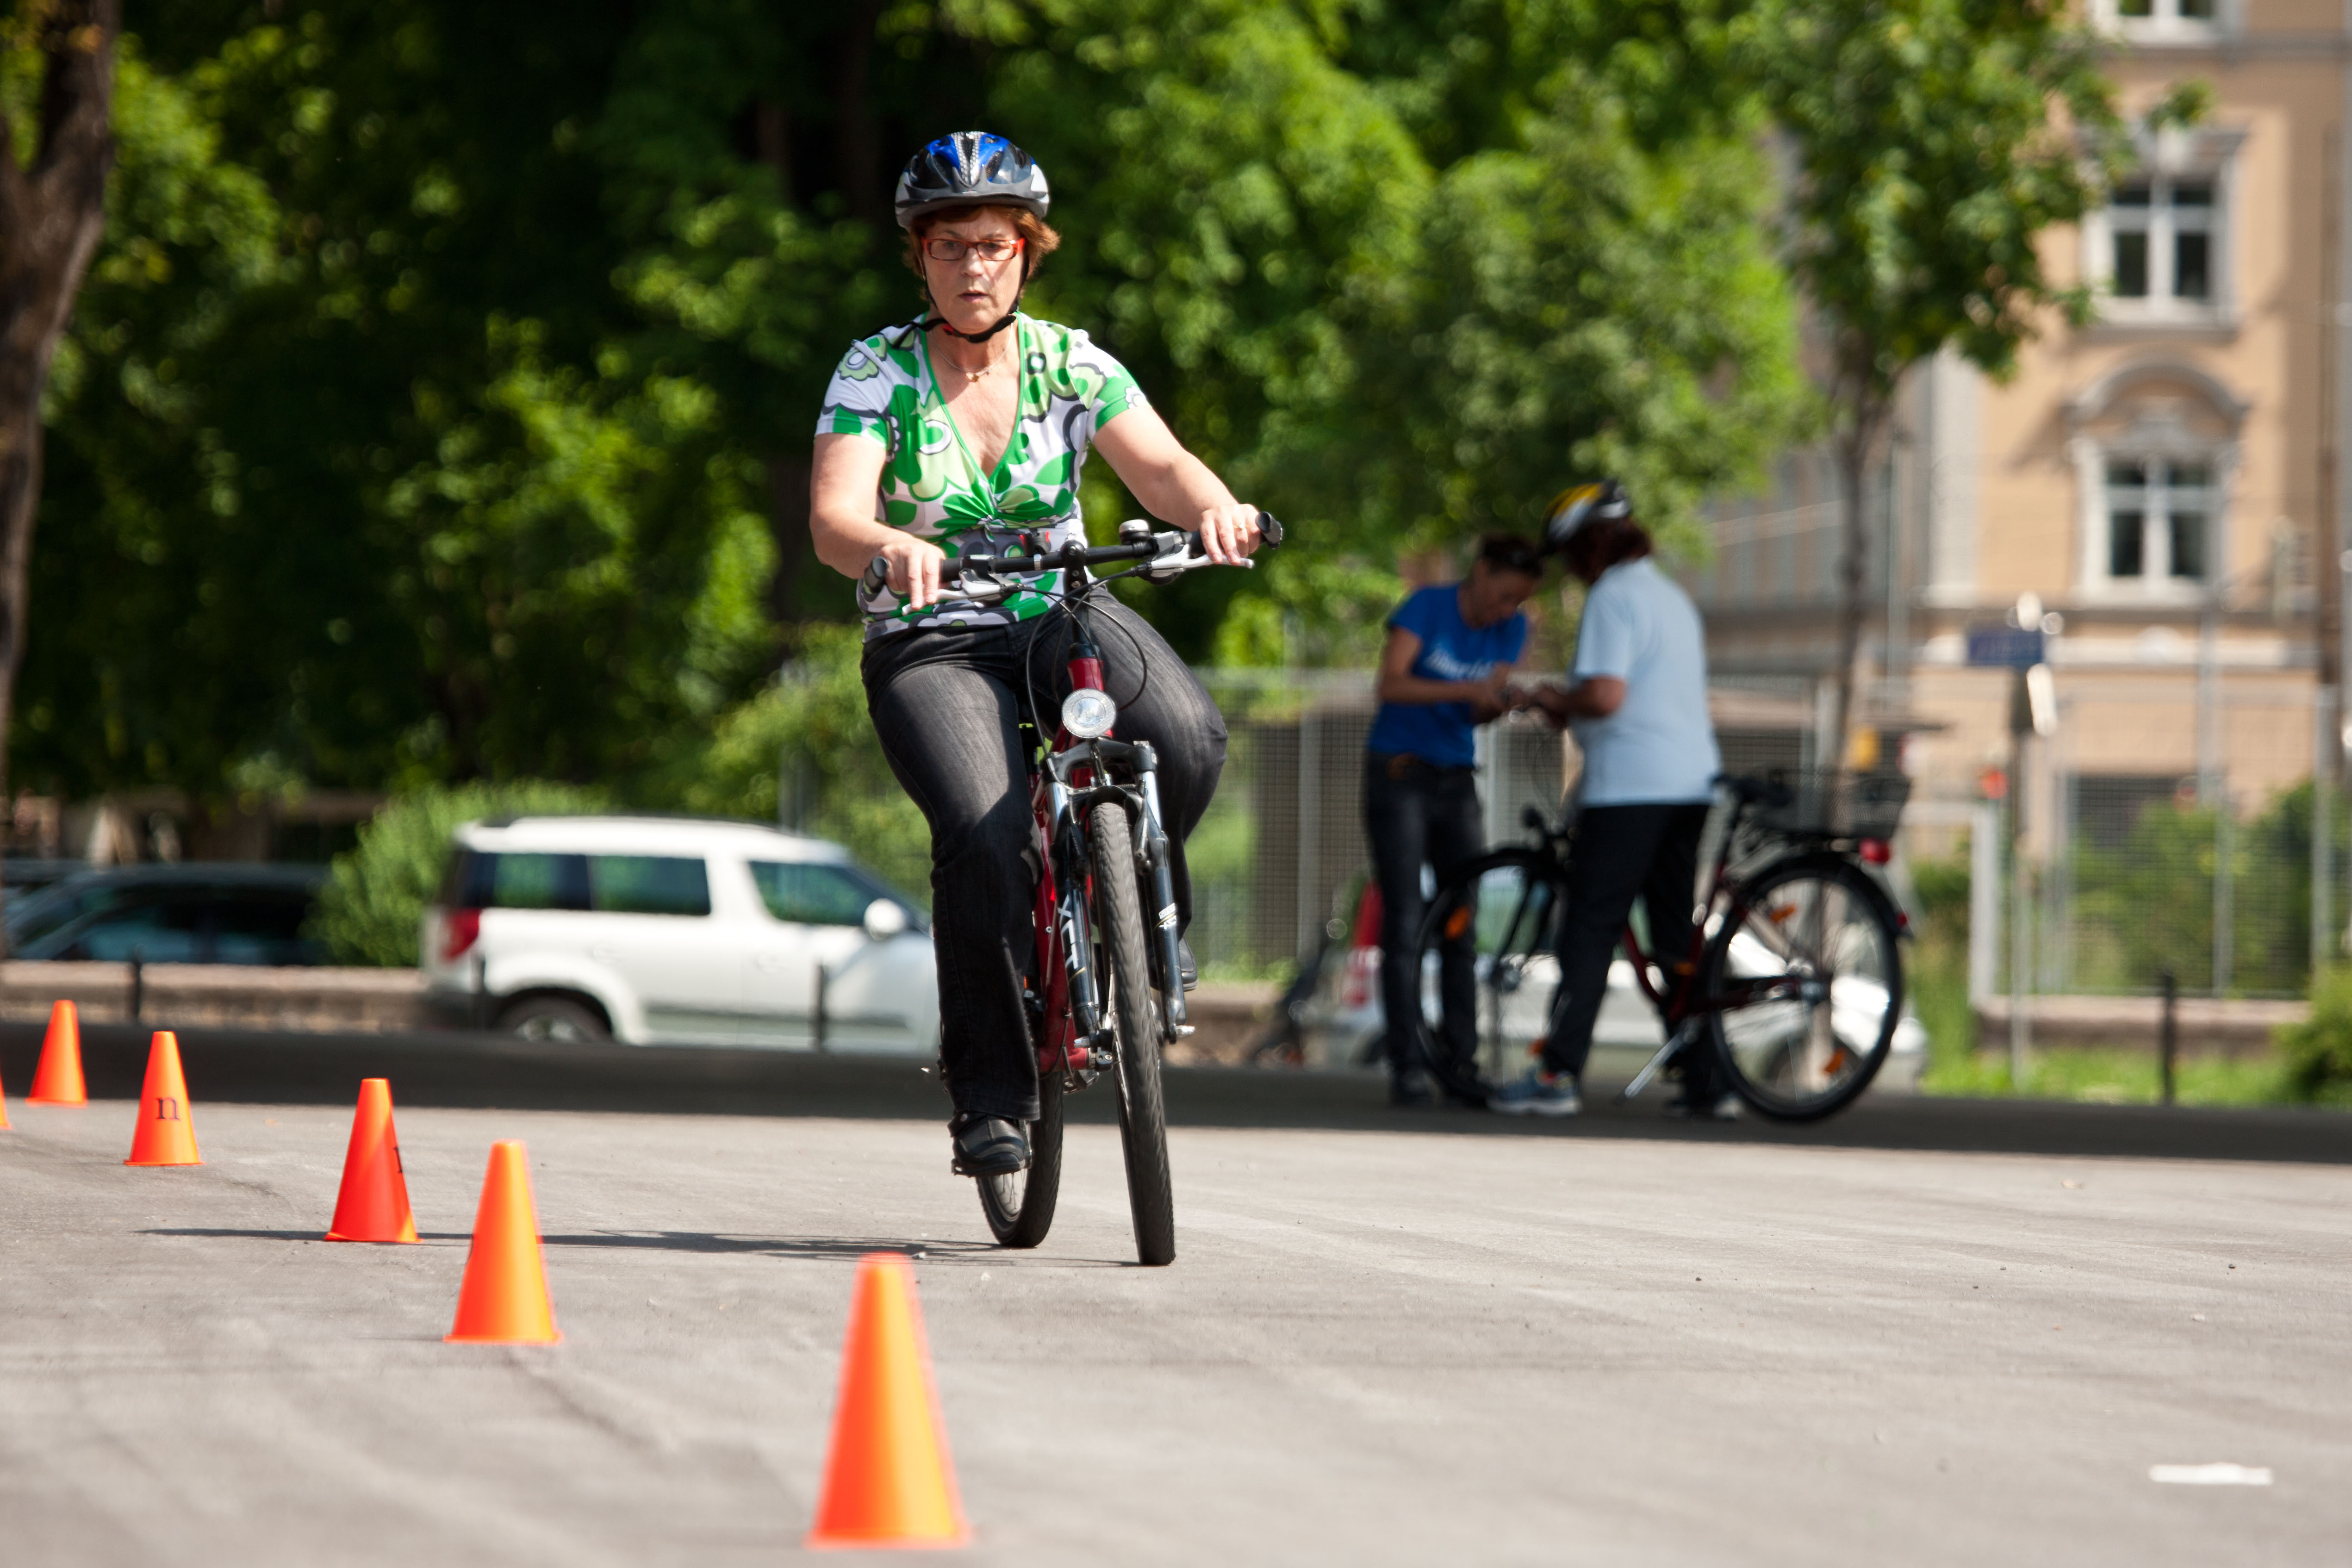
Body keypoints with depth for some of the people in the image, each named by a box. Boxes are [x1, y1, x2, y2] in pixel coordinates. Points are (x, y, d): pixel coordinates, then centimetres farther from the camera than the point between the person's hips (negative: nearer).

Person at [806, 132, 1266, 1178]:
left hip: (1057, 621, 2)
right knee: (986, 837, -30)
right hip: (930, 647, -2)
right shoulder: (875, 375, -6)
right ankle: (990, 1092, -14)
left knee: (1186, 739, -30)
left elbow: (1161, 467, -13)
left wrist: (1212, 506, -37)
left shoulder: (1072, 365, 0)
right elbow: (832, 521, -19)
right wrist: (891, 547, -42)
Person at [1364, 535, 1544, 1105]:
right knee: (1405, 923, -9)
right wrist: (1468, 690, -33)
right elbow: (1393, 684, -22)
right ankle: (1406, 1068, -9)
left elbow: (1480, 710, -2)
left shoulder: (1511, 628, 4)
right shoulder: (1429, 606, -11)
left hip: (1455, 780, 5)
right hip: (1399, 775, -5)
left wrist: (1501, 701, -25)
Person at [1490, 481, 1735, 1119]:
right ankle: (1706, 1081, 7)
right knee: (1677, 932, 10)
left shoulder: (1612, 598, -9)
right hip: (1692, 781, 9)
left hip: (1631, 786, -9)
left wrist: (1558, 701, -2)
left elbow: (1605, 695, -21)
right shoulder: (1673, 597, 20)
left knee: (1590, 928, -6)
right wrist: (1573, 709, 22)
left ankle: (1559, 1074, -8)